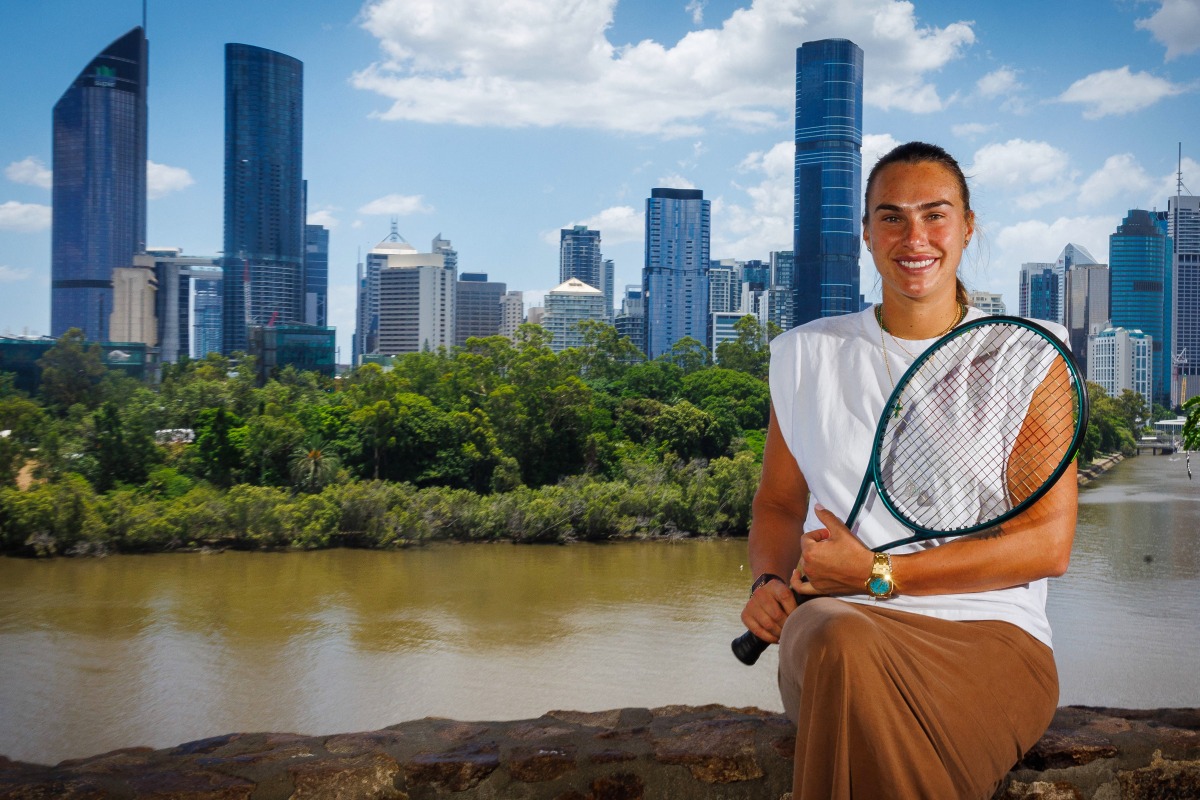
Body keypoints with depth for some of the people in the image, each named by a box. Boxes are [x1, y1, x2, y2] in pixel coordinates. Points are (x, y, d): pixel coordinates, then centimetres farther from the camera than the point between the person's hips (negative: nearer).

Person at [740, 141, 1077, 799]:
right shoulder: (807, 356, 14)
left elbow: (1049, 543, -2)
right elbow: (777, 504, 24)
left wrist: (879, 573, -9)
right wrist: (769, 582, 0)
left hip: (991, 629, -2)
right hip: (841, 618, 2)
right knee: (842, 644, -37)